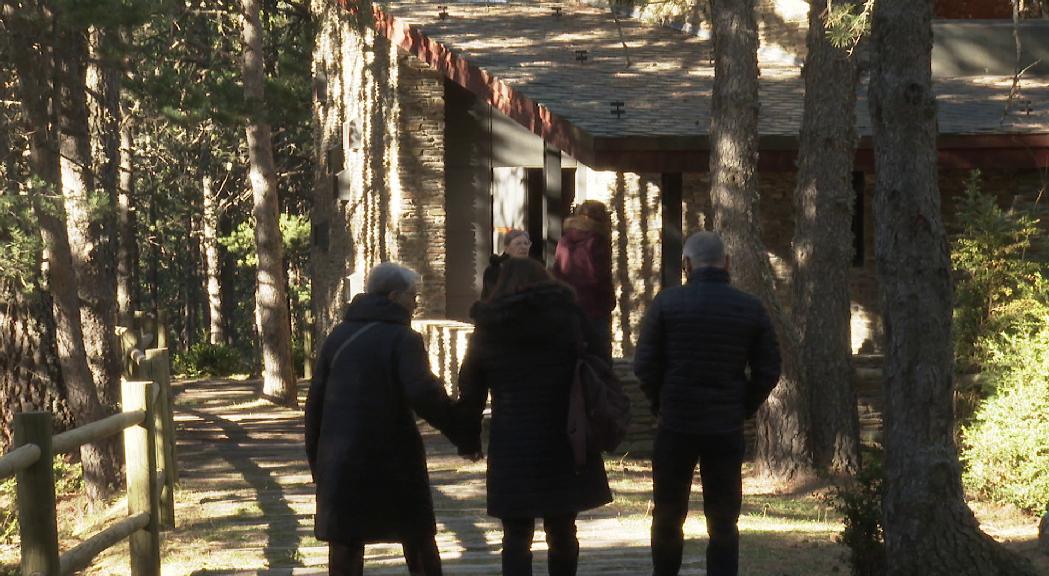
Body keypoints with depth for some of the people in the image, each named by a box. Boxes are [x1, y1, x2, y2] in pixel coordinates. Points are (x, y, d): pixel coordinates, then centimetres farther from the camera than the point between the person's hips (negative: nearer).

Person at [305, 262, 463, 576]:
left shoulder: (338, 336, 9)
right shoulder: (402, 338, -8)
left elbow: (316, 399, 9)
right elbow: (423, 394, -22)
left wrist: (316, 458, 15)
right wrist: (459, 429, -12)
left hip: (342, 462, 4)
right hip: (393, 456, -4)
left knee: (344, 544, 5)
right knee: (419, 539, 10)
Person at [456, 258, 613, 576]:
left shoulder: (488, 328, 5)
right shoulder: (567, 314, 4)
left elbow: (470, 391, 7)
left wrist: (469, 439, 16)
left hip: (511, 448, -1)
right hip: (563, 443, 1)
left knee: (516, 538, 1)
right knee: (562, 532, 14)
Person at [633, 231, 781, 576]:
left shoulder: (667, 303, -4)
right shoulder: (750, 308, 1)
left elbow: (644, 365, -5)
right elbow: (768, 370, 1)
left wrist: (660, 405, 8)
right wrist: (743, 409, 11)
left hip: (675, 427, -1)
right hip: (727, 430, 1)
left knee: (668, 515, 14)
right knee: (723, 522, 5)